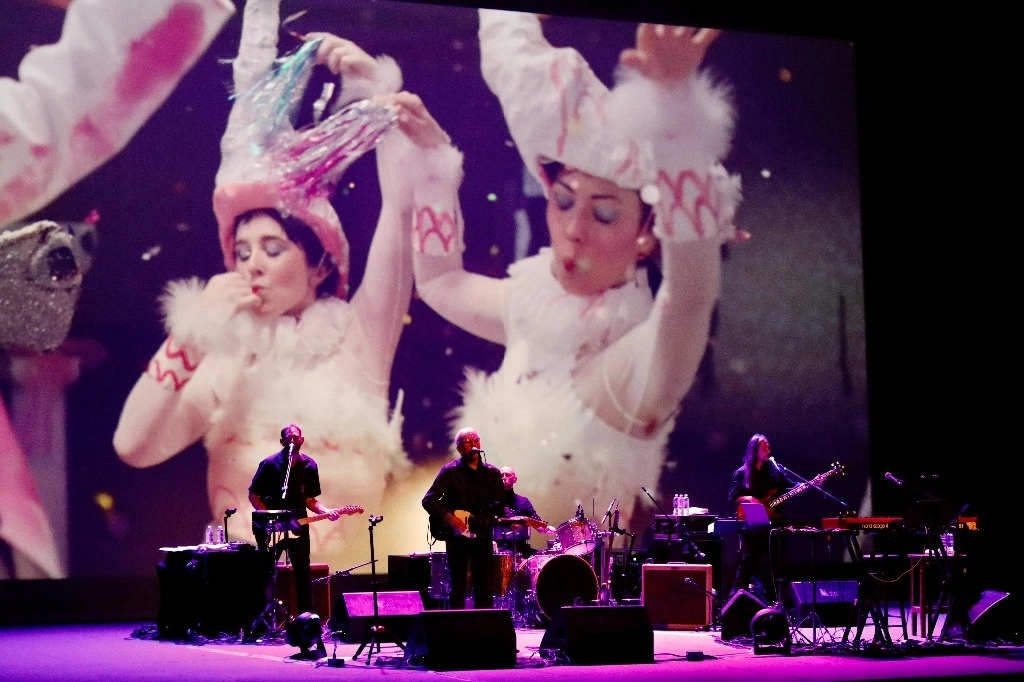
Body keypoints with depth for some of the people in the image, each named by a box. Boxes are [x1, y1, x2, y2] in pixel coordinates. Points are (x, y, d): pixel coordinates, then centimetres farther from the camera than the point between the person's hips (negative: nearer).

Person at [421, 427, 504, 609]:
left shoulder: (492, 473, 7)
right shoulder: (450, 471, -4)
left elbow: (500, 505, 12)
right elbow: (428, 500, -8)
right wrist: (448, 518, -18)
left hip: (482, 535, 3)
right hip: (457, 536, -3)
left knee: (485, 588, 3)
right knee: (458, 588, -2)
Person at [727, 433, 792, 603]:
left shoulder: (774, 471, 11)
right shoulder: (742, 473, 2)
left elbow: (791, 487, 7)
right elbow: (732, 498, -3)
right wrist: (749, 499, -20)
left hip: (771, 525, 4)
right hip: (751, 526, -4)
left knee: (772, 564, 6)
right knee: (747, 563, -6)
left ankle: (772, 600, 13)